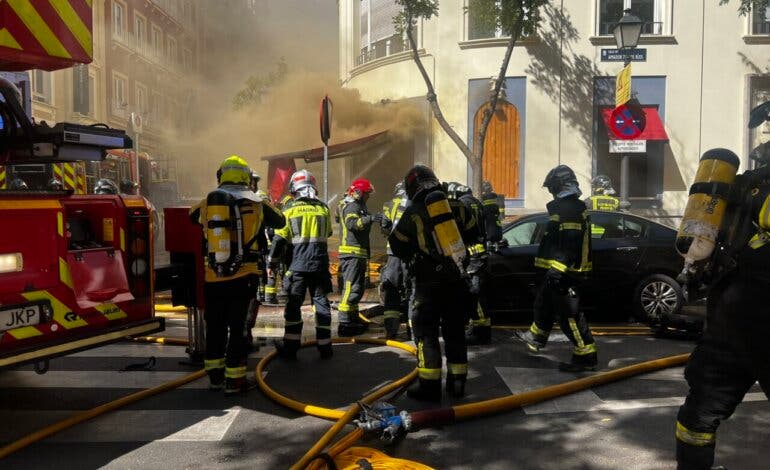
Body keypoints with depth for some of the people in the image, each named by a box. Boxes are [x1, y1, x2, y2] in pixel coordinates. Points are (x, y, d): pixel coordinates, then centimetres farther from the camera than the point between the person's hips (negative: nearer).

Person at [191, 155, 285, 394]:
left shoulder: (208, 202, 0)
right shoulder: (255, 202, -2)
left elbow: (190, 217, 18)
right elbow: (280, 221, 12)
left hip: (213, 277, 2)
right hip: (242, 277, -2)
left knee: (215, 326, 14)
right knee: (237, 327, 5)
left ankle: (215, 375, 25)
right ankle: (234, 379, 10)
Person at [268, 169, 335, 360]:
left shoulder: (290, 210, -4)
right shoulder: (323, 208, 5)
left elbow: (279, 240, -3)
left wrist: (272, 263, 6)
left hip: (298, 266, -2)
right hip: (320, 265, 3)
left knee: (293, 305, 7)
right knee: (321, 303, 8)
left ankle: (290, 348, 10)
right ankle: (324, 347, 11)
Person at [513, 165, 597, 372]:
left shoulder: (567, 209, -18)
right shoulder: (575, 207, 16)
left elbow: (567, 245, -27)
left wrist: (558, 271, -28)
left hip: (563, 272, -11)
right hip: (560, 271, 11)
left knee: (569, 313, -5)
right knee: (544, 302, 24)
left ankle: (586, 356, 0)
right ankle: (536, 338, 41)